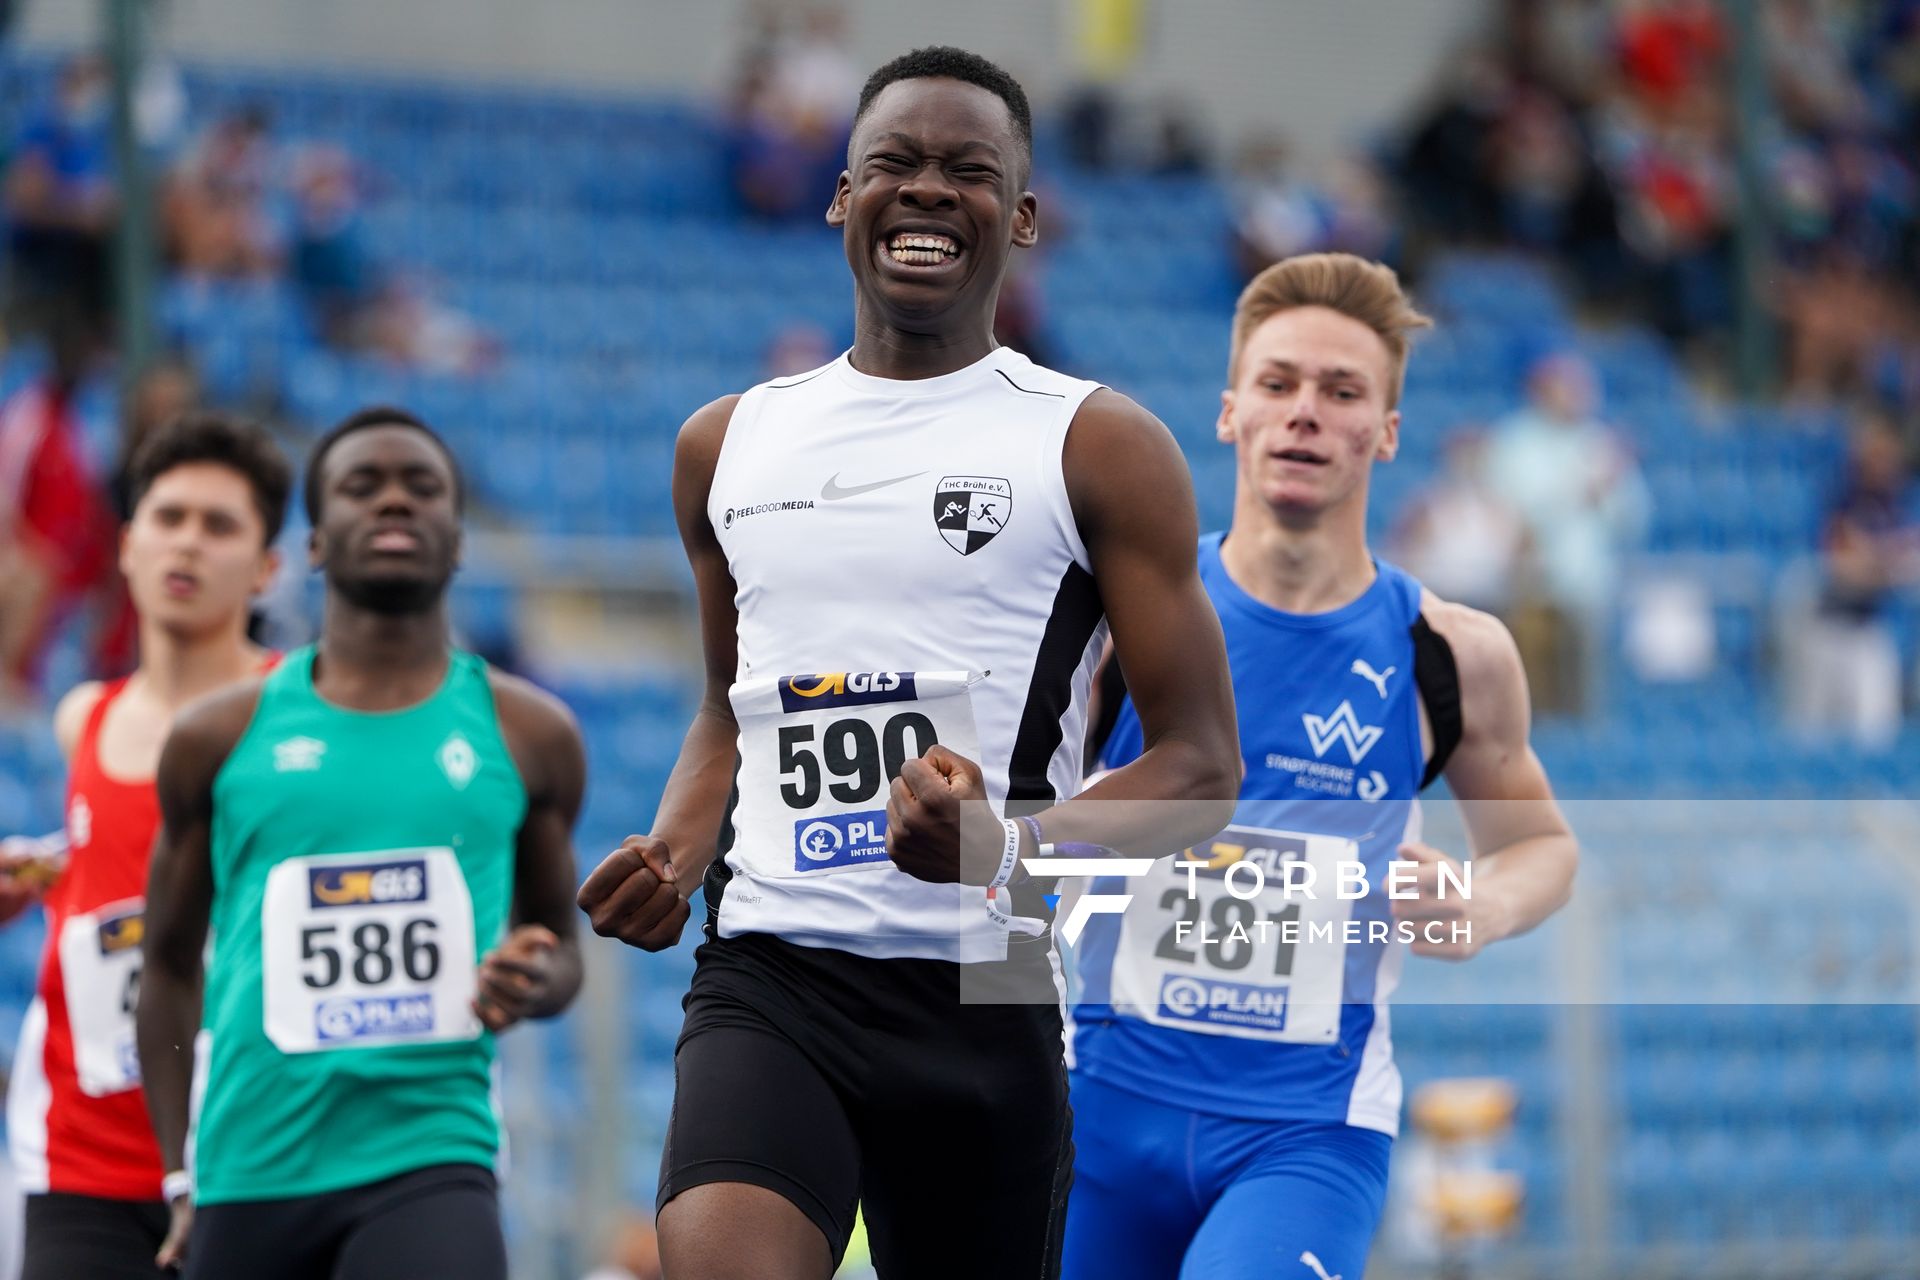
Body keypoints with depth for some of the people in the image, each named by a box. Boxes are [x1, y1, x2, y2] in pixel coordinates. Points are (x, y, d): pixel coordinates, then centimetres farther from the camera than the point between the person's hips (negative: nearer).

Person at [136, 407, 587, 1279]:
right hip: (252, 1173, 2)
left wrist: (536, 983, -5)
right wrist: (183, 1179, 9)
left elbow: (559, 943, 20)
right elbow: (171, 963, 15)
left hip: (431, 1164, -1)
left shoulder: (526, 735, 8)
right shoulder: (219, 739, 7)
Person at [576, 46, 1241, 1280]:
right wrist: (677, 856, 7)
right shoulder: (729, 445, 15)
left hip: (986, 997, -2)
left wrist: (1008, 841, -20)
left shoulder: (1098, 446, 2)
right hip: (770, 970, 2)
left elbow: (1202, 770, -1)